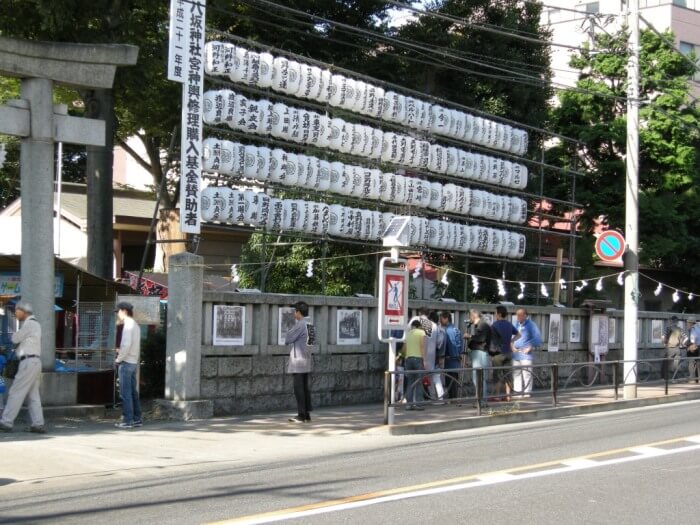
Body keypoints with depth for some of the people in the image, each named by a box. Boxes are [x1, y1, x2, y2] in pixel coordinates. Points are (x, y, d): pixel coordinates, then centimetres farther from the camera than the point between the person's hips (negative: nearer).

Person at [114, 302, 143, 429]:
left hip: (126, 362, -9)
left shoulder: (128, 325, -13)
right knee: (133, 392, 12)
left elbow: (126, 345, -21)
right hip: (134, 362, 9)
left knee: (125, 393, -6)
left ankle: (127, 420, -5)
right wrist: (120, 351, 11)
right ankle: (137, 419, 15)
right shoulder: (135, 326, 15)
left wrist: (118, 359, -11)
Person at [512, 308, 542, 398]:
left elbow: (537, 338, -9)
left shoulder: (530, 324, -6)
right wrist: (512, 346, 9)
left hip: (525, 353, -6)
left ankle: (527, 392, -4)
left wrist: (530, 347, -11)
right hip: (516, 352, 6)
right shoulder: (516, 324, 13)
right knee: (516, 372, 5)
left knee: (526, 373, -7)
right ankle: (518, 392, 10)